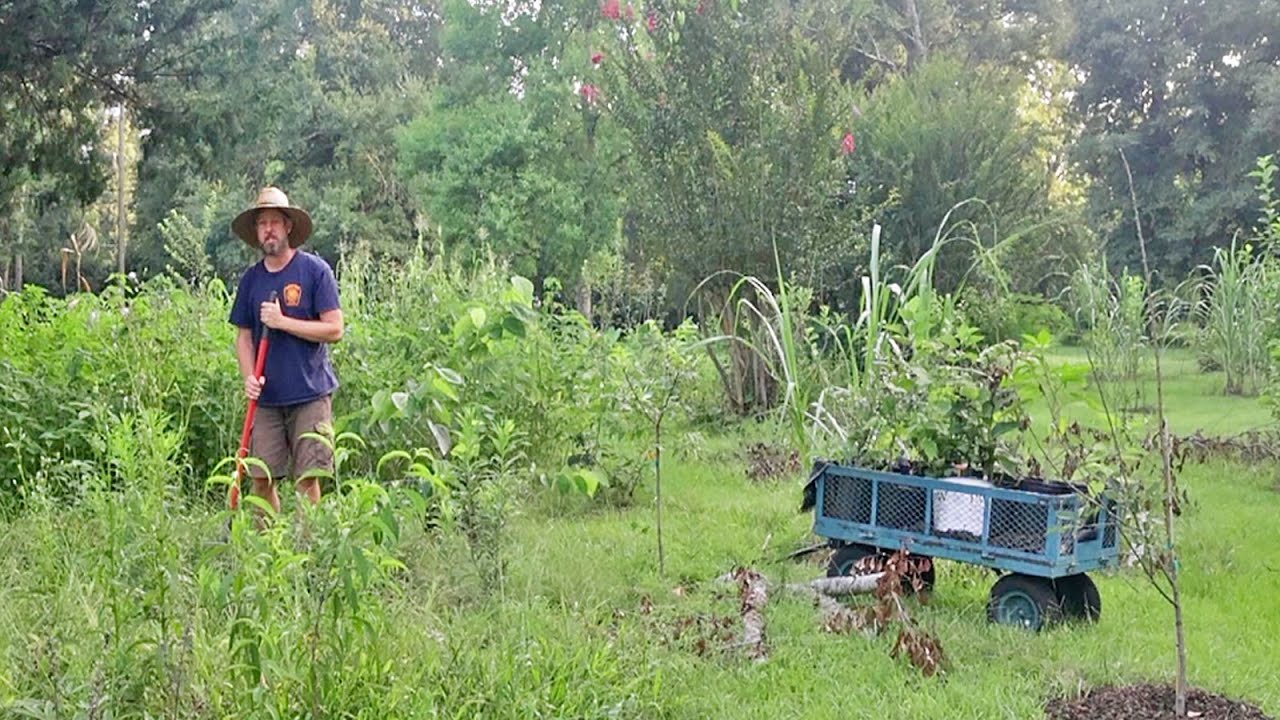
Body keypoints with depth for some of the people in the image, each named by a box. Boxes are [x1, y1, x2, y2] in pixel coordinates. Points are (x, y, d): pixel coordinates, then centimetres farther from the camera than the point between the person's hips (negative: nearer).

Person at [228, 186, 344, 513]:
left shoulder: (315, 270, -3)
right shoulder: (251, 278, 10)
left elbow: (334, 329, -8)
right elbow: (244, 336, 14)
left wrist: (282, 321, -14)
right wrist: (249, 377, -3)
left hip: (310, 393, -4)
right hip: (267, 397, 4)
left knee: (308, 477, -2)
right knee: (261, 477, 4)